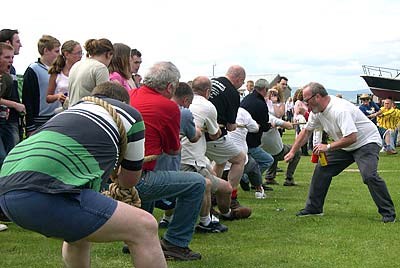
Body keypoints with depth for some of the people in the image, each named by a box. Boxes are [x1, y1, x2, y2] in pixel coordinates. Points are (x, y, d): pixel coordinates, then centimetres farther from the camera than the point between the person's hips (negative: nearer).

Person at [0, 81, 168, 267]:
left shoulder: (74, 109, 32)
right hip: (42, 194, -9)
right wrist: (119, 184, 49)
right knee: (144, 227, -3)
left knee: (78, 232, 34)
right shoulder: (129, 114, 15)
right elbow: (130, 180, 26)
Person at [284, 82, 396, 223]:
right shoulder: (317, 111, -3)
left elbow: (351, 138, -36)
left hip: (367, 142, -9)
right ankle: (313, 208, 14)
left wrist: (328, 147, -27)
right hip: (345, 146, 9)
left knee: (369, 175, -27)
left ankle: (388, 213, -14)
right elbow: (306, 131, 10)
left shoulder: (340, 110, -32)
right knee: (322, 169, 3)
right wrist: (292, 152, 8)